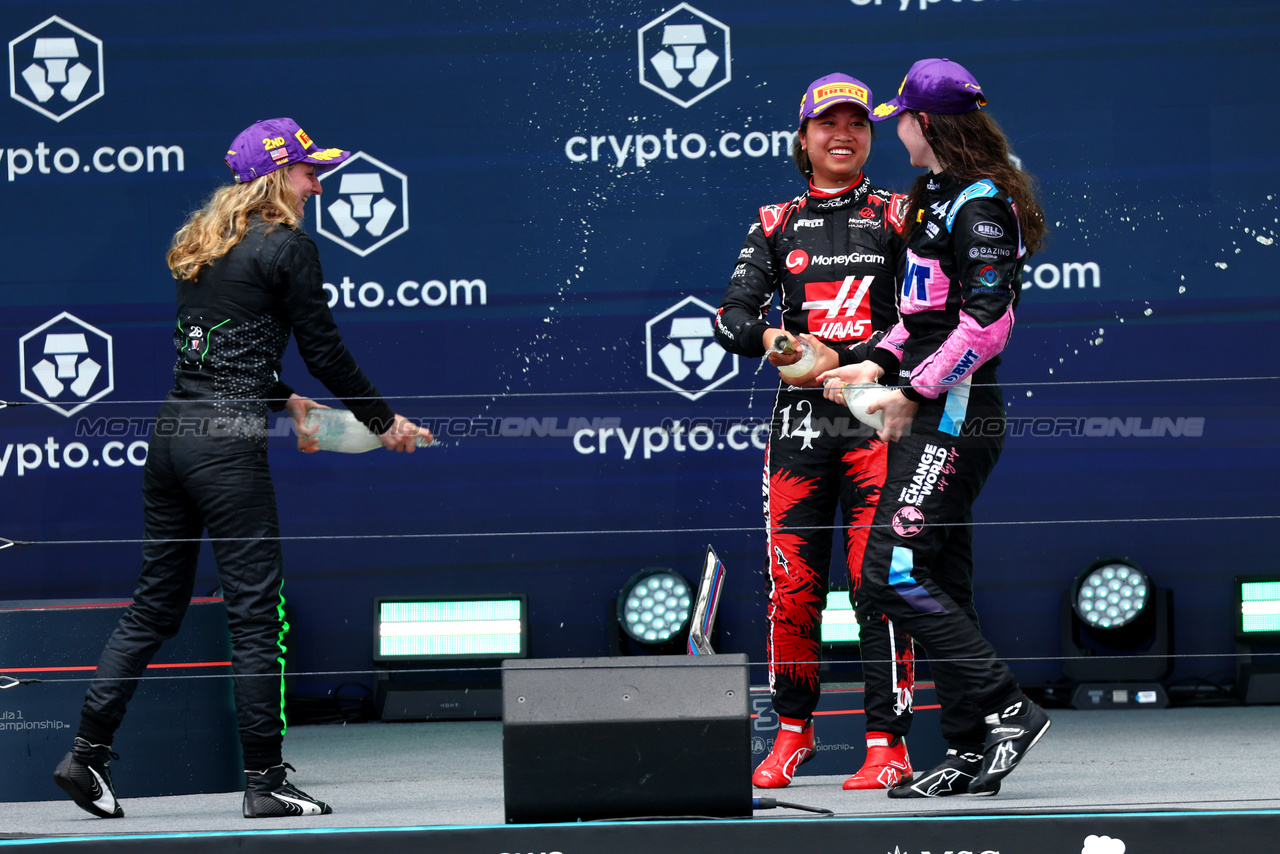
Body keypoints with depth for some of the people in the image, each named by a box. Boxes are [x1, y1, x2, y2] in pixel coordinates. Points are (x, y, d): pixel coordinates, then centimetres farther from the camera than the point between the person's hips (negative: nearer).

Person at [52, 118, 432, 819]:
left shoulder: (200, 243, 17)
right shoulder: (286, 246, -6)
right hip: (227, 444, -8)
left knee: (155, 603, 14)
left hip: (172, 430, 8)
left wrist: (282, 398, 32)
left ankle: (87, 751, 10)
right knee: (255, 612, -2)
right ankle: (264, 782, 1)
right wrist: (384, 422, 7)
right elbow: (324, 351, -4)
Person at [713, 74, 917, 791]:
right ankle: (793, 731, 16)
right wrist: (772, 338, -13)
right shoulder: (778, 224, 15)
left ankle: (889, 744, -7)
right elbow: (734, 318, 9)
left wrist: (841, 357, -13)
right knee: (792, 584, 1)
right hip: (800, 417, 3)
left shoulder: (895, 218, 8)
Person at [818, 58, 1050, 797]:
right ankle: (972, 754, 11)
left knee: (892, 573, -15)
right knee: (940, 587, 9)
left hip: (954, 417, -10)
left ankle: (1008, 708, -14)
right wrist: (879, 365, 13)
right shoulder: (937, 199, 18)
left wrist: (916, 391, -19)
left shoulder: (980, 204, -12)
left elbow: (988, 319, -20)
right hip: (934, 417, 10)